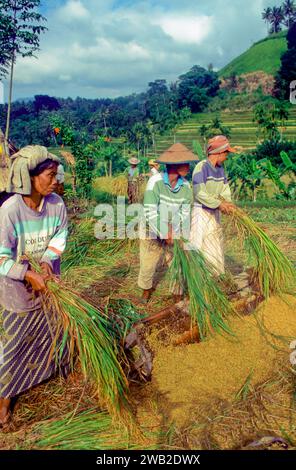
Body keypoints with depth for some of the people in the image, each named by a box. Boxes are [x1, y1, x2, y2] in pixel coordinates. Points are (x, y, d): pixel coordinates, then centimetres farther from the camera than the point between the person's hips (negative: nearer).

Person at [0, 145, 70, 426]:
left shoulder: (56, 203, -13)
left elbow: (60, 236, -4)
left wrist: (47, 260, -20)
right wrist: (29, 275, -27)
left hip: (49, 281, 5)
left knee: (56, 329, 23)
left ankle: (63, 369, 52)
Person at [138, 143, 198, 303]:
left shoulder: (185, 186, -10)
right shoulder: (155, 181, -24)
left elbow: (185, 214, -3)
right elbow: (150, 212, -25)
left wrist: (182, 237, -13)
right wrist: (163, 234, -22)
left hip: (174, 234, 3)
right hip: (152, 232, -3)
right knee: (148, 266, 12)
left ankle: (178, 296, 28)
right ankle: (147, 289, 42)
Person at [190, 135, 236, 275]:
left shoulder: (220, 168, 6)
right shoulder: (202, 166, -18)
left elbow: (225, 190, 2)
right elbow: (199, 193, -25)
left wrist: (226, 203, -19)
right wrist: (219, 204, -28)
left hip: (215, 213, 8)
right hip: (202, 212, -8)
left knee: (215, 247, 16)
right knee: (201, 247, -5)